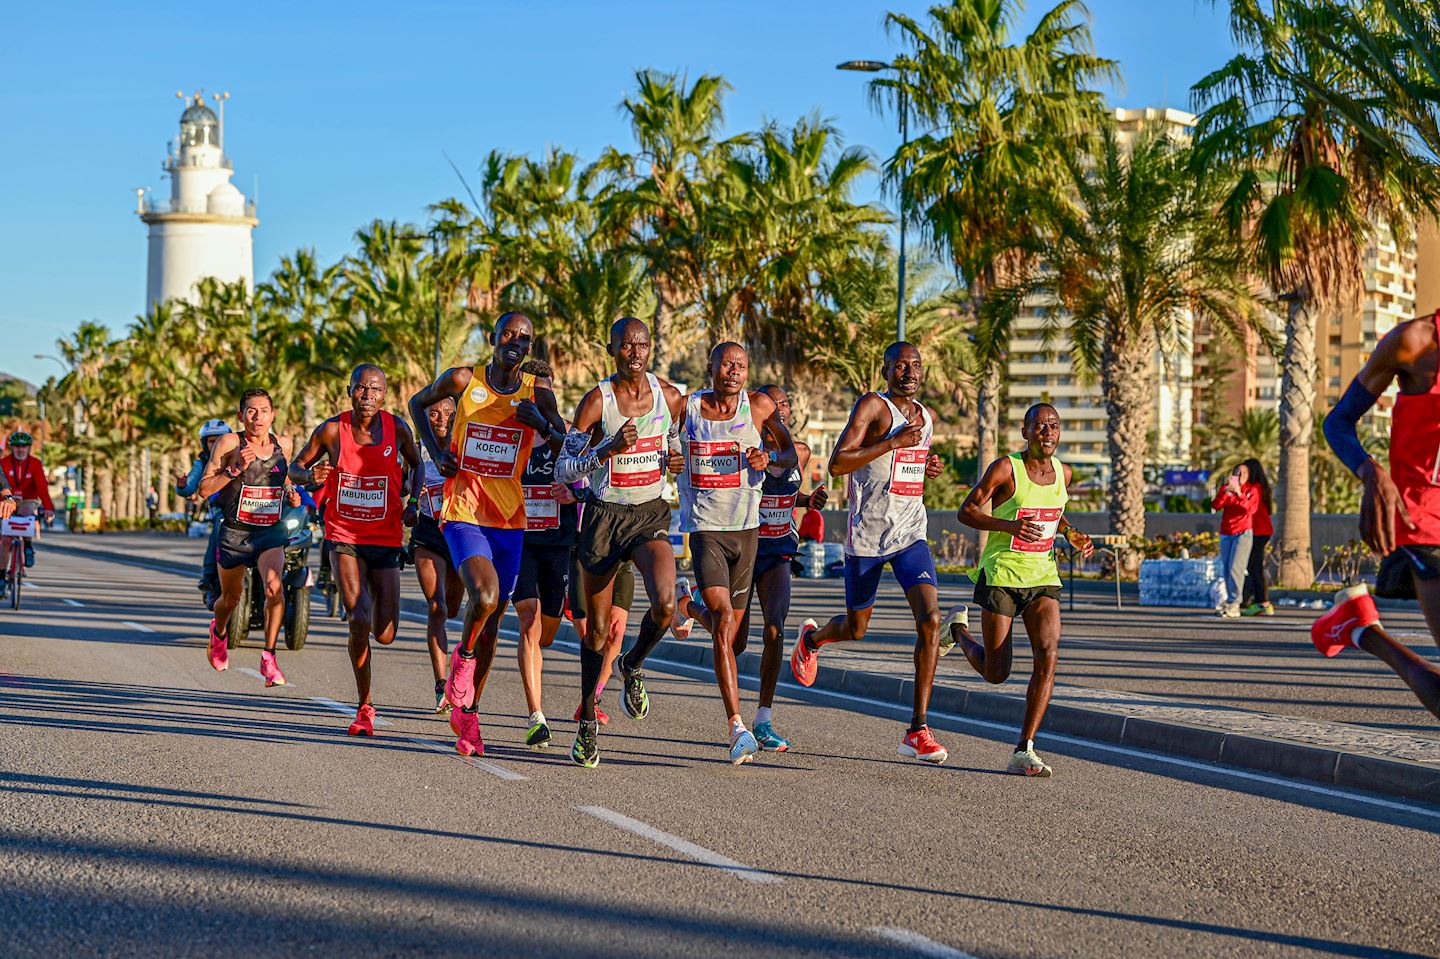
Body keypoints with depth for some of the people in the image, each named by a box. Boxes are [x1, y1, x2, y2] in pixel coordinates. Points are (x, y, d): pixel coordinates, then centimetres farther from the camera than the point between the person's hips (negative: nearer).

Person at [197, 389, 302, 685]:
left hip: (271, 531, 1)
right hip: (235, 532, -1)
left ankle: (268, 658, -16)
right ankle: (219, 631, 53)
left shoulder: (282, 444, 1)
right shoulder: (229, 443, -11)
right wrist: (235, 469, -27)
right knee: (231, 597, 17)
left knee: (274, 587, -25)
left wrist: (291, 492, -1)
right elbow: (204, 489, -15)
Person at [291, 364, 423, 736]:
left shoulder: (397, 428, -4)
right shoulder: (332, 430, -7)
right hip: (344, 537, -1)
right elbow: (296, 467, 7)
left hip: (386, 538, 2)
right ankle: (364, 708, -1)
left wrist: (412, 496, -2)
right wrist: (311, 476, -16)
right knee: (359, 621, -17)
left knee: (384, 635, 1)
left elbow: (416, 465, 15)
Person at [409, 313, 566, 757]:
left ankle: (468, 714, 26)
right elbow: (417, 403, 15)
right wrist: (436, 452, 2)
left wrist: (543, 425, -14)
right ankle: (463, 655, 6)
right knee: (485, 596, -27)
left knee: (492, 620, 10)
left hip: (509, 519, 3)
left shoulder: (538, 395, 1)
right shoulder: (463, 380, -3)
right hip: (463, 513, -3)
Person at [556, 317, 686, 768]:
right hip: (604, 516, -2)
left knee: (664, 604, -24)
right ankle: (587, 722, 25)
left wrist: (673, 461, -3)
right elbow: (563, 470, -14)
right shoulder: (597, 401, -11)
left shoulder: (669, 396, -1)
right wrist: (608, 450, -28)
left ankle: (633, 666, 8)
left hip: (652, 515, 2)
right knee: (597, 629, 6)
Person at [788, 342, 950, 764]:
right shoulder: (872, 405, -9)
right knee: (856, 628, 11)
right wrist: (893, 443, -24)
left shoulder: (926, 417, 13)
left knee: (931, 619, -16)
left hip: (911, 534, 4)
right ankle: (811, 638, 50)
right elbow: (837, 464, -19)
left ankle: (918, 731, -13)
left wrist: (927, 468, 9)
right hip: (867, 534, -4)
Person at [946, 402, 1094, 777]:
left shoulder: (1063, 473, 7)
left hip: (1043, 576, 4)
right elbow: (966, 511, -9)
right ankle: (957, 628, 36)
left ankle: (1024, 752, -13)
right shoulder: (1006, 468, -10)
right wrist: (1010, 525, -24)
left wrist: (1071, 533, 7)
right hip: (1001, 574, -4)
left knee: (1048, 656, -18)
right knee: (996, 673, 2)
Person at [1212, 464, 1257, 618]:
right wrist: (1226, 491, -17)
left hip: (1243, 533, -4)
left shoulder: (1252, 489, 5)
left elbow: (1250, 509, -10)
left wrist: (1239, 493, -19)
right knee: (1226, 569, 1)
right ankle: (1229, 601, 10)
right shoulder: (1226, 488, 11)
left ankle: (1234, 604, -17)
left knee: (1235, 568, -15)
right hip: (1226, 534, 4)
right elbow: (1216, 505, -4)